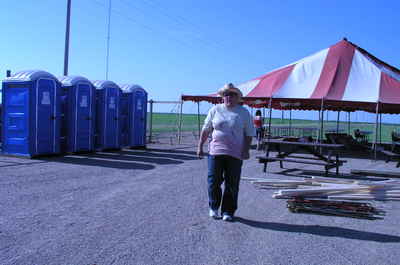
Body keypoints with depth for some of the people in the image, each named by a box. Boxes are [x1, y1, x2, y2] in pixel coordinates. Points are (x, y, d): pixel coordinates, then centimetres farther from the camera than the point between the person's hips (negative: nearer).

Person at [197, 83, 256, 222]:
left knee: (232, 184, 2)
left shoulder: (244, 113, 5)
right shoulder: (215, 110, 7)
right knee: (214, 181, 2)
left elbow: (249, 134, 6)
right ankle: (213, 207, 22)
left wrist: (246, 150, -5)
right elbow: (206, 130, 10)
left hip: (235, 154, 0)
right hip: (216, 151, 1)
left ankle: (228, 211, 15)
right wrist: (200, 146, 6)